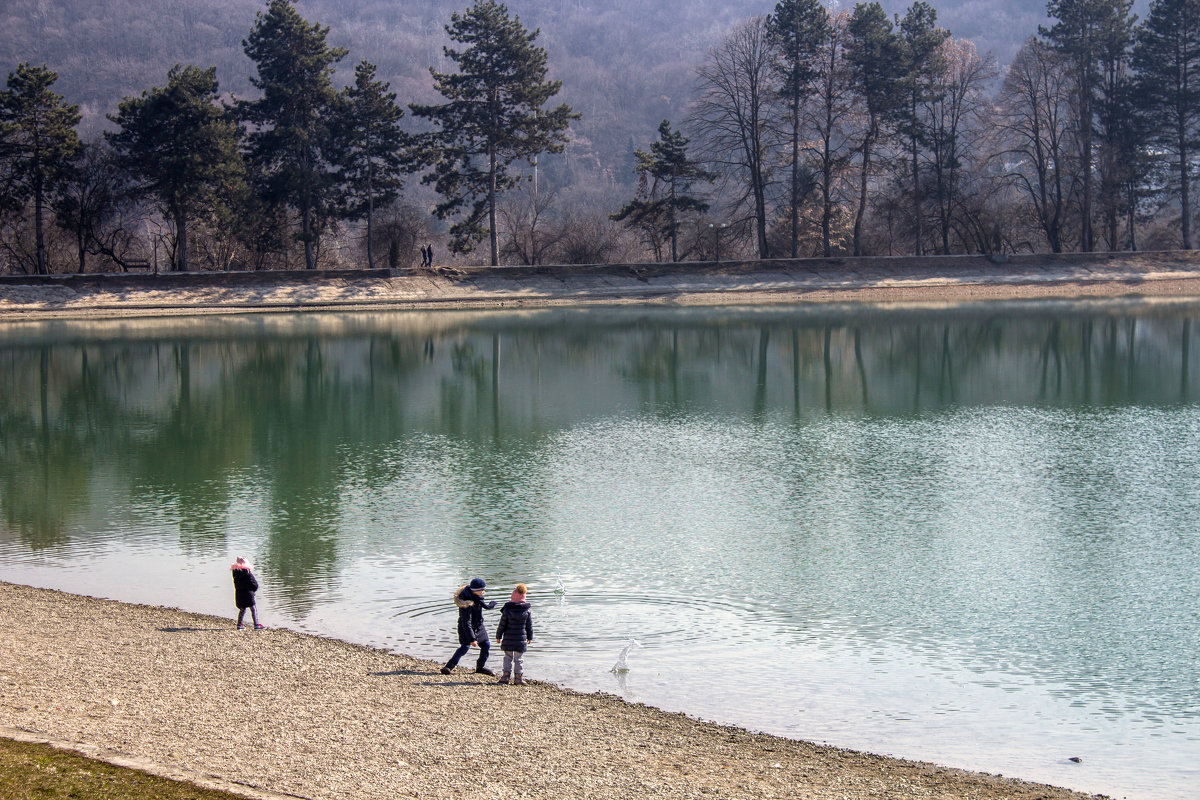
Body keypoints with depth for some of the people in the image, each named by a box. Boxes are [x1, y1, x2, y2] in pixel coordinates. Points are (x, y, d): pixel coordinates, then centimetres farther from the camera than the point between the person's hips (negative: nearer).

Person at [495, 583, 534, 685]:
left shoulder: (507, 610, -7)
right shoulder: (527, 612, -2)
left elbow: (502, 625, -3)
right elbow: (529, 626, 6)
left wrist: (498, 636, 9)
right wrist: (530, 637, 19)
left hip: (508, 639, -1)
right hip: (521, 638, 1)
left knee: (508, 657, 11)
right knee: (519, 659, 7)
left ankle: (505, 676, 6)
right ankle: (518, 678, 6)